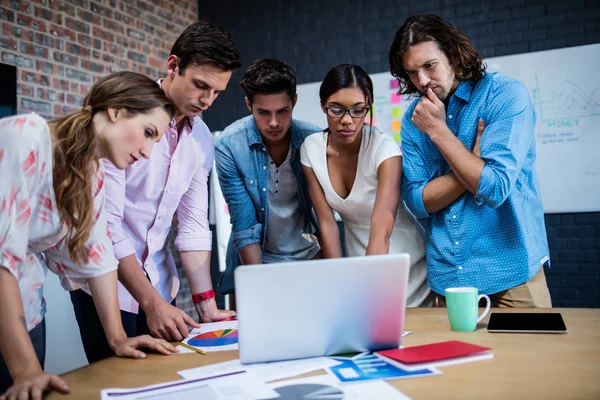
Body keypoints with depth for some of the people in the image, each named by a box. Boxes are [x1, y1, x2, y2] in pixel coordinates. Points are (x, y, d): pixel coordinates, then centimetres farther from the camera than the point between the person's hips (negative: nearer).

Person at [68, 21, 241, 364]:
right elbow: (106, 223, -21)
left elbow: (193, 223, 1)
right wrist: (151, 302, -22)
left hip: (158, 280, 6)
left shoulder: (203, 139, 1)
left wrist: (207, 306, -5)